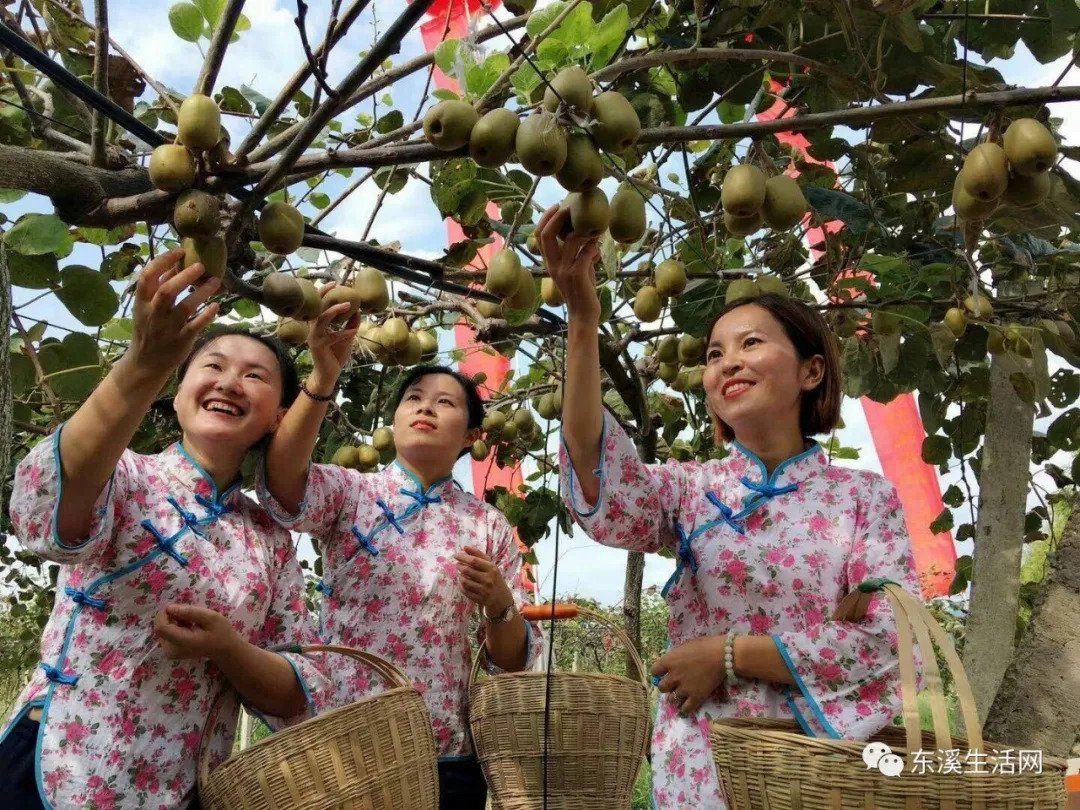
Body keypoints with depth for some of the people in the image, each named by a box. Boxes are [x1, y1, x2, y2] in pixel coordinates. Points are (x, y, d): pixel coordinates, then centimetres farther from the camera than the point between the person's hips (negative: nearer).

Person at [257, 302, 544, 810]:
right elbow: (279, 480, -22)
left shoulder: (488, 526, 2)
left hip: (447, 761, 1)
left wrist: (499, 604, -18)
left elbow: (514, 661, 2)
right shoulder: (350, 493, 0)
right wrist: (324, 377, -34)